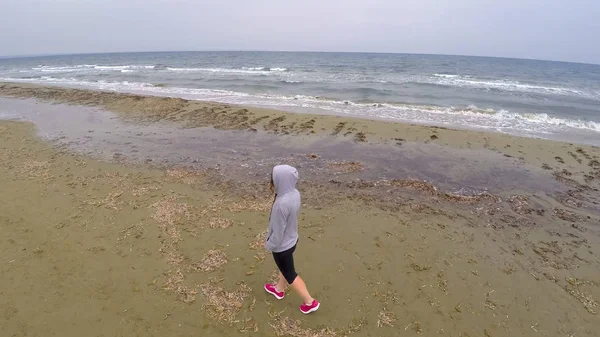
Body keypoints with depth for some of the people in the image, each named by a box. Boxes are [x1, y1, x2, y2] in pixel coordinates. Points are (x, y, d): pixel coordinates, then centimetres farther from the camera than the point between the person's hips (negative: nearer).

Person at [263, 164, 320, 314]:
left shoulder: (281, 204, -38)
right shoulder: (295, 193, -12)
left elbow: (278, 231, -25)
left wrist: (269, 245, -10)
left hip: (282, 246, -8)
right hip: (292, 239, 8)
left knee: (289, 274, 16)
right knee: (285, 268, 31)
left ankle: (310, 302, 31)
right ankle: (279, 289, 57)